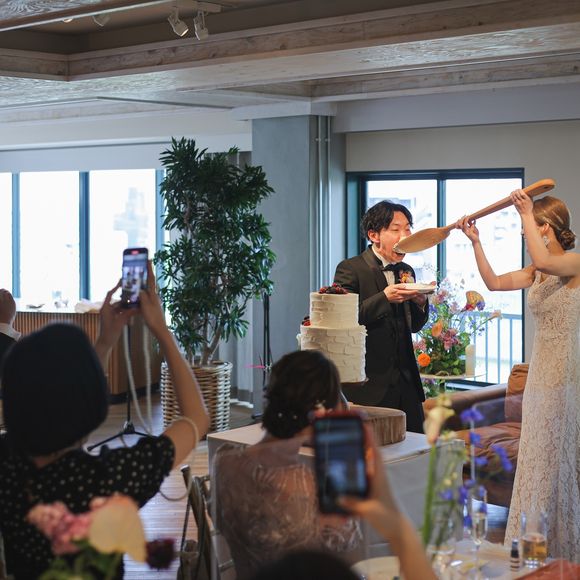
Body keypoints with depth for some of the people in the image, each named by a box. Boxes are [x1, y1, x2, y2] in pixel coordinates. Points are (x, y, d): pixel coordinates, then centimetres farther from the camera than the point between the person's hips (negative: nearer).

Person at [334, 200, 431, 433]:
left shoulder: (406, 271, 14)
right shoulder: (350, 269, -7)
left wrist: (420, 303, -2)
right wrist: (384, 298, -24)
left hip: (405, 381, 6)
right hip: (368, 385, -6)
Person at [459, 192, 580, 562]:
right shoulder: (535, 273, 12)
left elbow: (543, 260, -32)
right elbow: (494, 283, 10)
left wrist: (525, 213, -27)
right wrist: (475, 242, 5)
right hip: (541, 370, 8)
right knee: (539, 455, 11)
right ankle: (538, 545, 20)